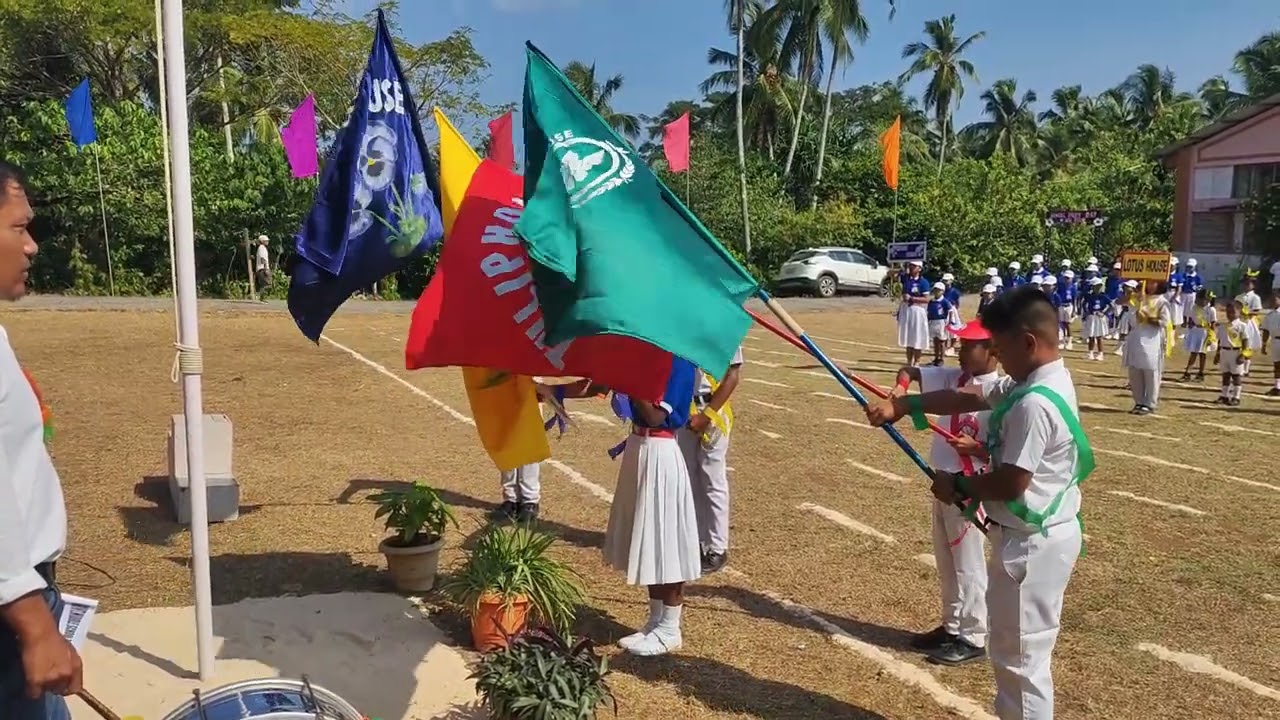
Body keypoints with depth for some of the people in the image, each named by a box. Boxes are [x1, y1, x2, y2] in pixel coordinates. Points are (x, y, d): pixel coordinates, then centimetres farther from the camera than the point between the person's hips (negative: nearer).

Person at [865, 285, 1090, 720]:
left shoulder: (1035, 402, -26)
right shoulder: (1036, 382, 6)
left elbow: (1011, 483, -26)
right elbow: (968, 397, 11)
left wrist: (959, 487, -9)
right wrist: (903, 405, 5)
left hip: (1033, 542, -11)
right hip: (1038, 535, 11)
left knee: (1020, 656, 3)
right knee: (1017, 650, 23)